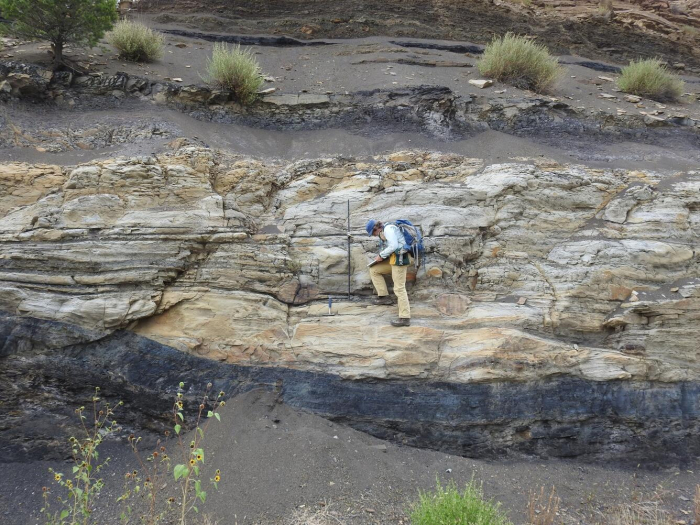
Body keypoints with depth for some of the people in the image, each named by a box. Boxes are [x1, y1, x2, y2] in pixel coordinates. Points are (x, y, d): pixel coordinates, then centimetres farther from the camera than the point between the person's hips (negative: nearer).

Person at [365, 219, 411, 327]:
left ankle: (405, 318, -6)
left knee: (399, 288, -9)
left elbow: (393, 246, -22)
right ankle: (384, 296, 12)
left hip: (399, 259, -10)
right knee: (374, 270, 15)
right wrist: (381, 256, 8)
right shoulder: (384, 232, 19)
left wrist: (381, 255, -11)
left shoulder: (388, 229, -11)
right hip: (394, 259, 10)